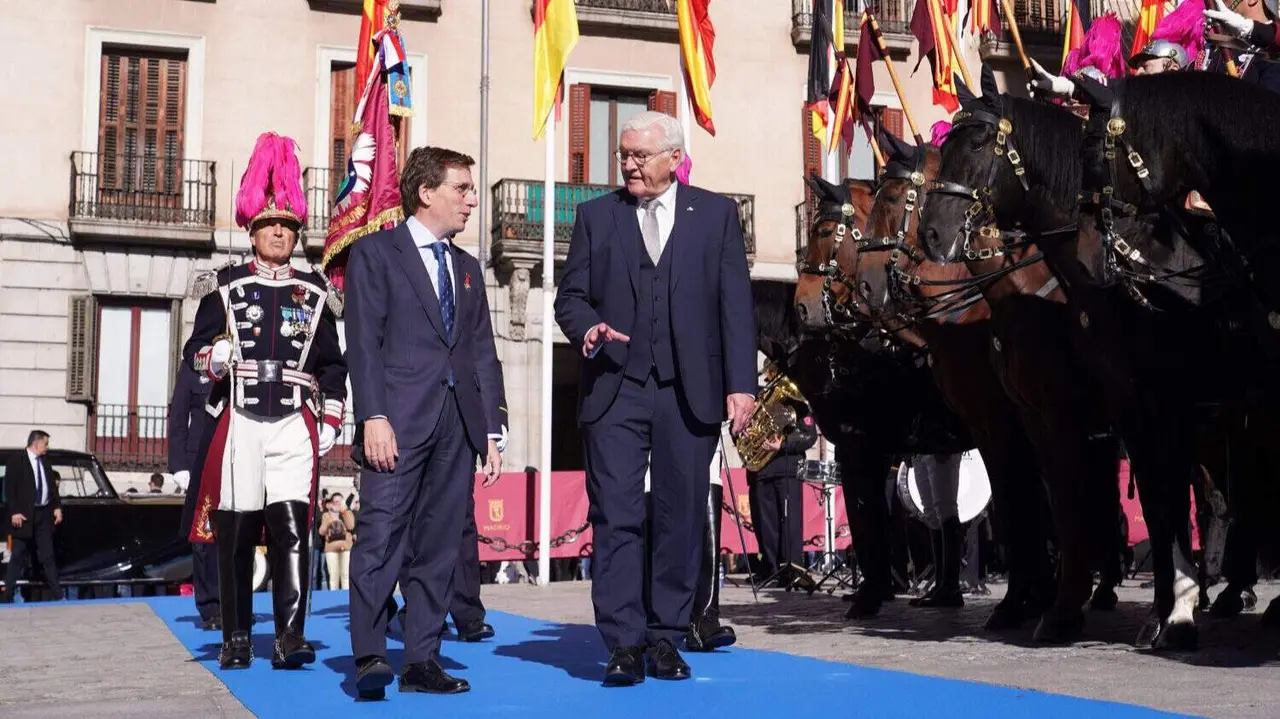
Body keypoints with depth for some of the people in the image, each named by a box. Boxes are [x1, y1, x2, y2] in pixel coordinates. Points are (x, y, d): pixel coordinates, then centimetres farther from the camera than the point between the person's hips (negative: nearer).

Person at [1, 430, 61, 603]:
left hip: (44, 513, 5)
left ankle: (58, 594, 7)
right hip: (24, 515, -5)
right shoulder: (16, 460, -6)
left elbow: (52, 485, 14)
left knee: (48, 556, 7)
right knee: (17, 556, 0)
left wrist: (57, 507, 4)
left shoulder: (45, 461, 12)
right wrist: (14, 512, -16)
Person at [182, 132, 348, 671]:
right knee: (235, 532, 4)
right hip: (240, 424, 0)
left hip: (295, 425, 0)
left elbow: (332, 364, 14)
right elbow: (194, 349, 6)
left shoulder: (314, 292, 12)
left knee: (292, 527, -12)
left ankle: (290, 637, -14)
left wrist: (330, 421, 6)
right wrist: (216, 356, -17)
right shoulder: (225, 288, 8)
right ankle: (236, 640, 13)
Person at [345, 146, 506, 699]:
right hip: (399, 421, -6)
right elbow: (364, 341, -6)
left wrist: (491, 430, 9)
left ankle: (422, 660, 9)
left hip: (457, 424, 6)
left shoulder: (467, 268, 21)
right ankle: (369, 658, -6)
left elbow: (483, 354, 17)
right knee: (381, 536, -9)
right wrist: (373, 416, -16)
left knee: (439, 545, 5)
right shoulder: (375, 253, 3)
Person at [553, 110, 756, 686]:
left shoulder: (716, 214, 9)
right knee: (615, 516, -5)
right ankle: (624, 643, -1)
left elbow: (735, 303, 4)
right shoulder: (595, 216, 12)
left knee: (681, 517, 3)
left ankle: (666, 637, 13)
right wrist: (587, 327, -12)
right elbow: (570, 295, 11)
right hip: (614, 387, 0)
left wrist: (741, 383, -4)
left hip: (689, 391, 0)